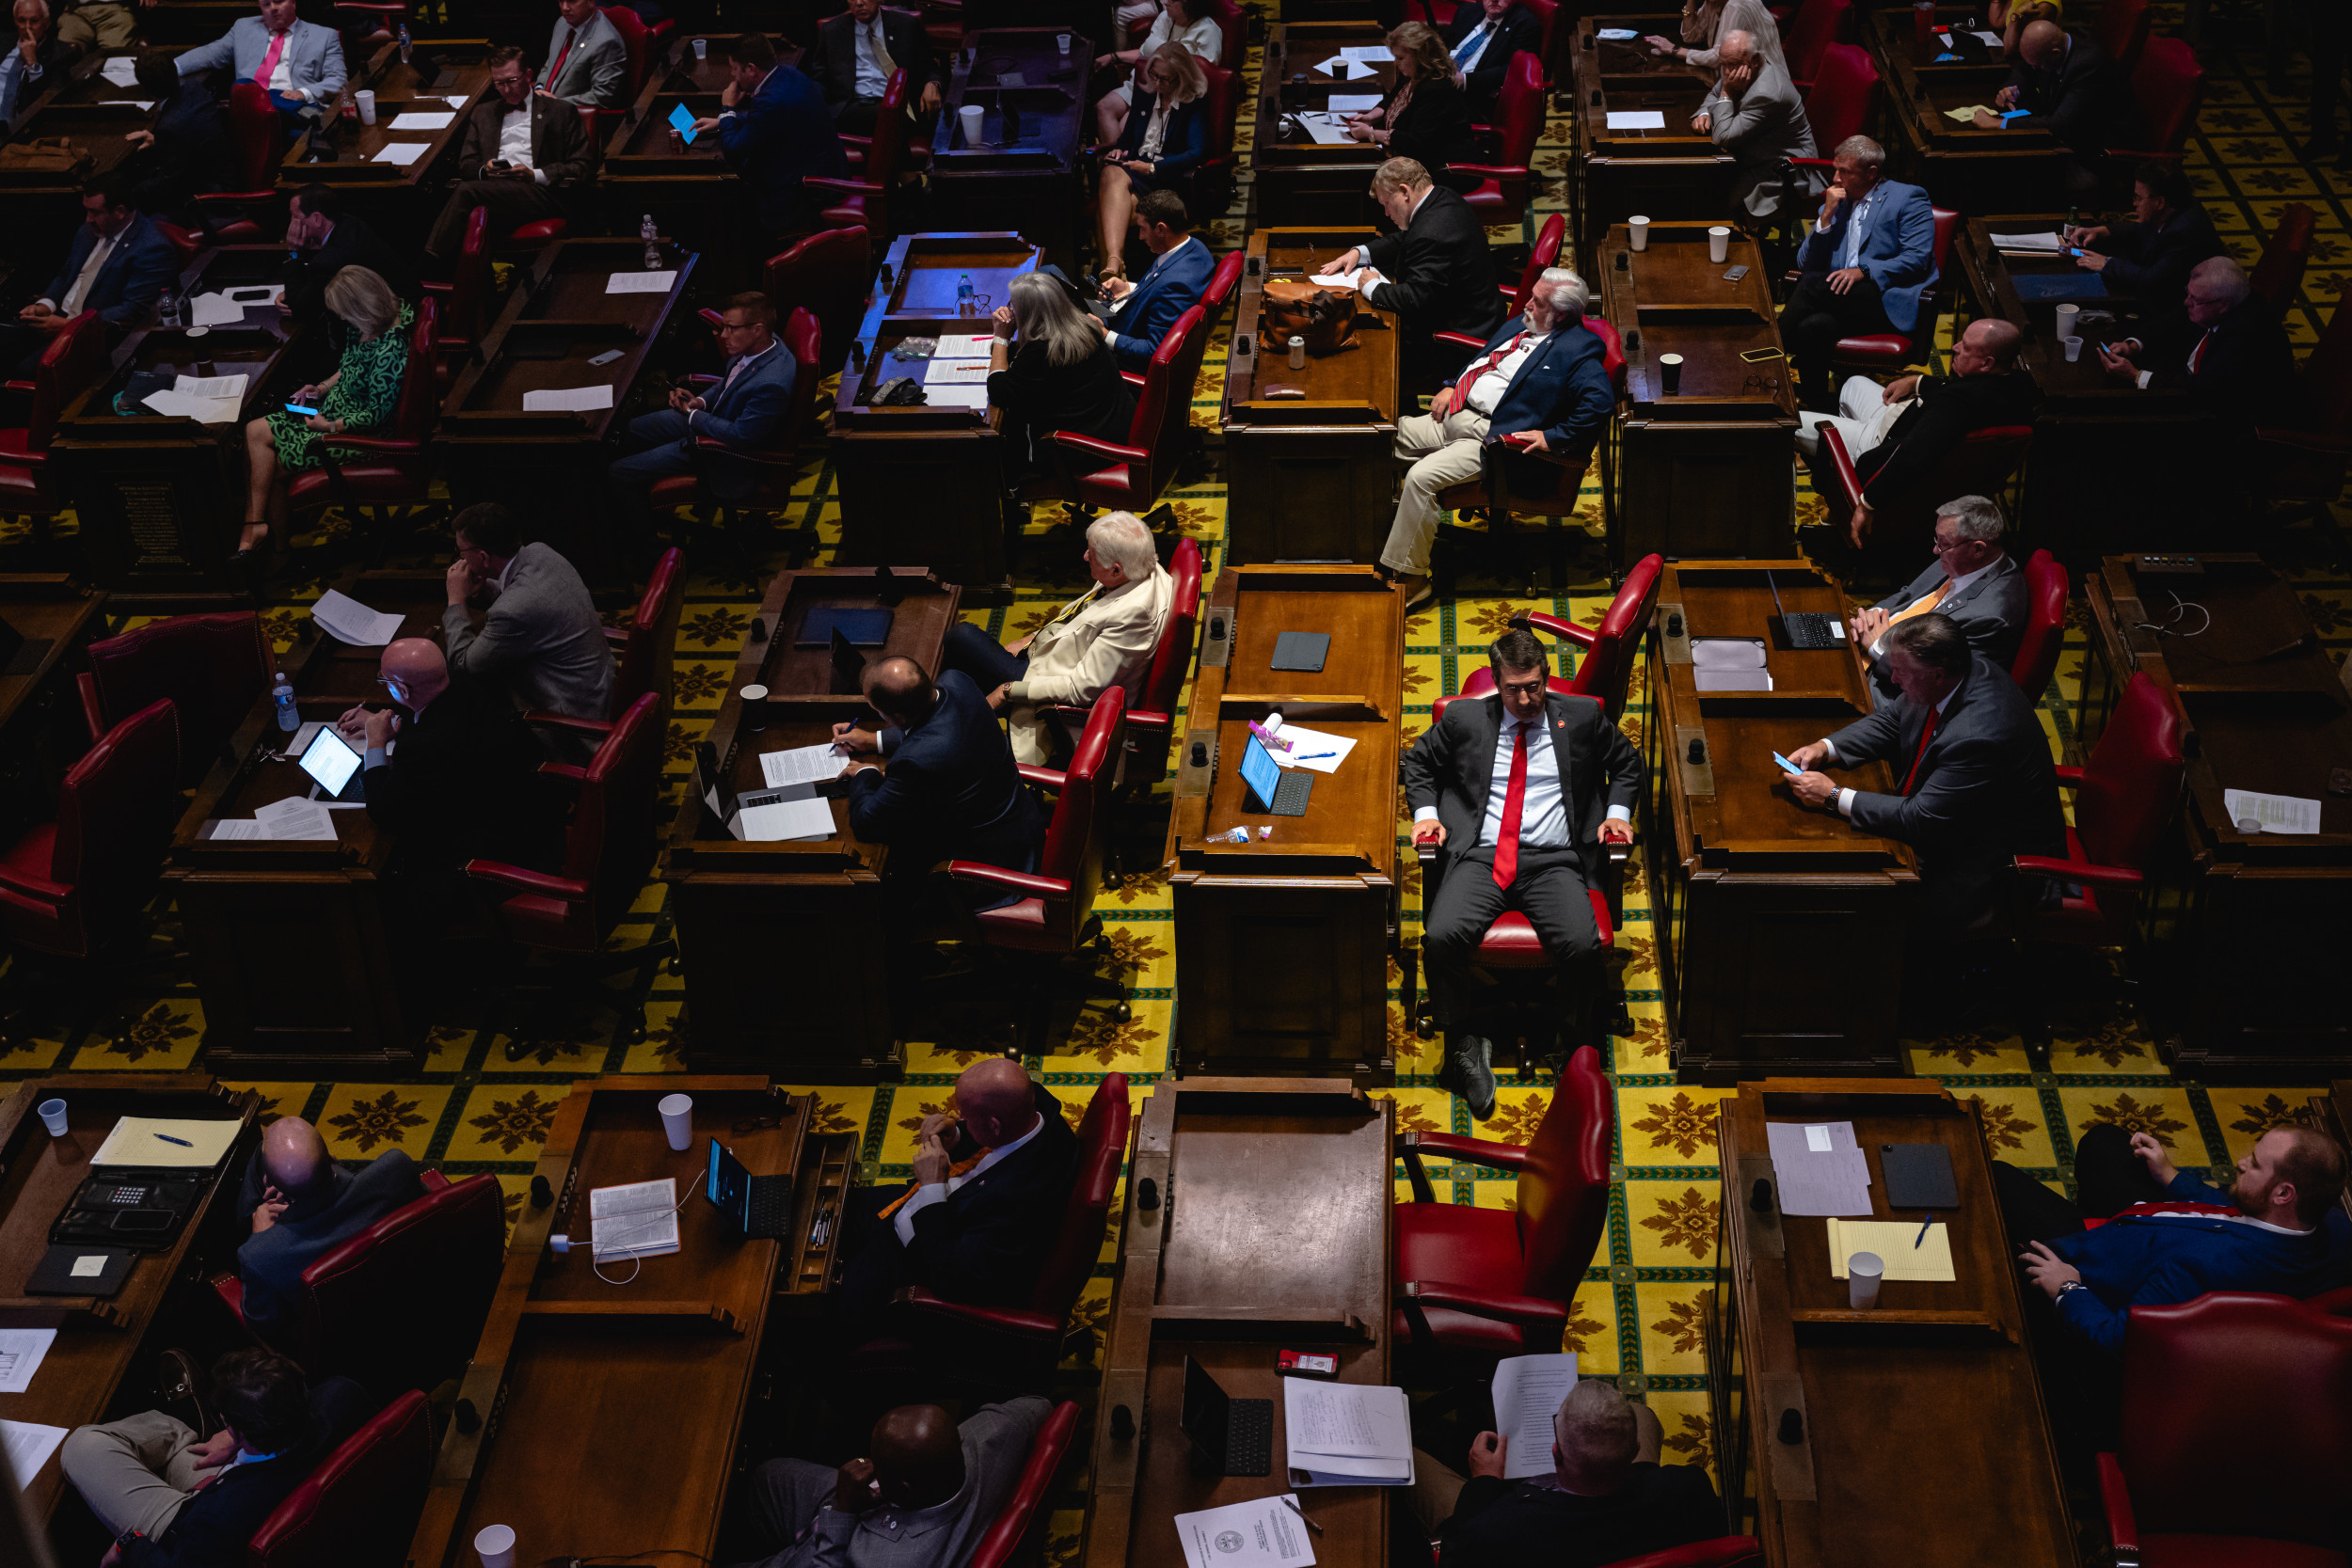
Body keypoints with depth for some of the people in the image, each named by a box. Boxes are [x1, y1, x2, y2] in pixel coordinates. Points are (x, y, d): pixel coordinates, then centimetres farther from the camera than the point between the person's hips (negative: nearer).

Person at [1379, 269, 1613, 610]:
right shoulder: (1520, 325, 15)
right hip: (1454, 414, 10)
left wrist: (1553, 437, -24)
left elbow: (1600, 401, -25)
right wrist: (1452, 387, 13)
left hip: (1491, 436, -9)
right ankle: (1385, 522, 19)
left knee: (1420, 476, -26)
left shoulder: (1578, 349, -12)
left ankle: (1411, 577, -16)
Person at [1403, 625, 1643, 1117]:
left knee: (1583, 946, -30)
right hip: (1480, 858, 0)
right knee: (1442, 937, -29)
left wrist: (1618, 812, 11)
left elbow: (1627, 763, 27)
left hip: (1554, 860, 0)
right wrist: (1426, 811, 9)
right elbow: (1417, 761, 25)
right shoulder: (1464, 719, 12)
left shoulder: (1582, 716, 13)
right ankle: (1464, 1044, -7)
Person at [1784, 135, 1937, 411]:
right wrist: (1827, 215, 2)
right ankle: (1819, 408, -25)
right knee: (1813, 327, -32)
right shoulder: (1834, 204, 23)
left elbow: (1918, 259, -8)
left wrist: (1863, 272, -19)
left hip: (1891, 303, -5)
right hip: (1841, 300, 5)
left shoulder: (1908, 198, 6)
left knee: (1813, 285, -28)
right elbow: (1805, 264, 15)